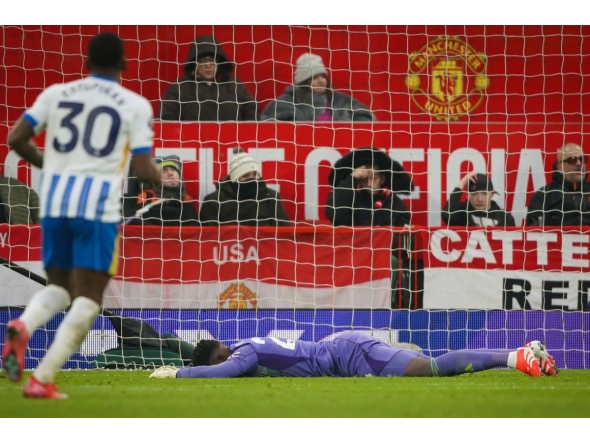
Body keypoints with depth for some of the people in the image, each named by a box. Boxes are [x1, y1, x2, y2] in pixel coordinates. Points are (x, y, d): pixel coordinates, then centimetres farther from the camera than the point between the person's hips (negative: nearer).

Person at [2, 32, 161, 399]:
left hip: (54, 202, 4)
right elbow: (144, 169, -2)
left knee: (59, 286, 19)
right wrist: (164, 178, 21)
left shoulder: (56, 94, 10)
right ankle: (42, 379, -12)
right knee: (87, 300, 3)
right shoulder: (135, 105, 2)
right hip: (99, 204, -4)